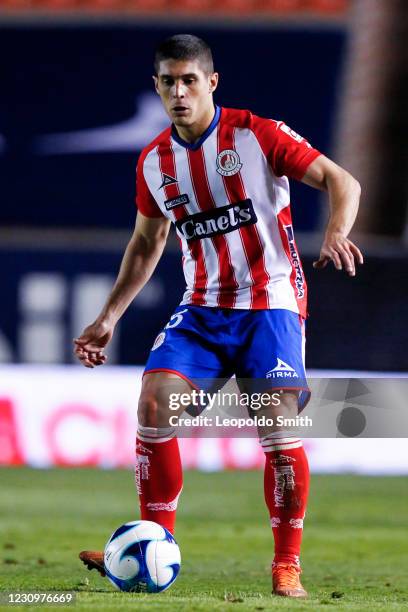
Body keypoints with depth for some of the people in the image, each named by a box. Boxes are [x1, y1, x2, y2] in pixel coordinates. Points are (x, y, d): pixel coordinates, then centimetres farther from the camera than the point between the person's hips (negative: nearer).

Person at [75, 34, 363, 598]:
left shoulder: (258, 135, -9)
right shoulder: (154, 162, 7)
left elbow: (341, 181, -10)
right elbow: (147, 244, 20)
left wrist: (336, 232, -31)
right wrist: (109, 317, 15)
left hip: (272, 303, -4)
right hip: (202, 308, 4)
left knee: (279, 431, -15)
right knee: (153, 406, -15)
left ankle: (287, 566, -1)